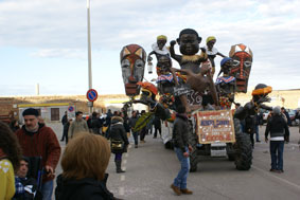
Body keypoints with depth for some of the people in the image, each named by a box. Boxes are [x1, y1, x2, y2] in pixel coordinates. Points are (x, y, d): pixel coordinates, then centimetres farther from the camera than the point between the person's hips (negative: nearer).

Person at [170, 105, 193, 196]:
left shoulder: (183, 120, 13)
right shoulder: (178, 122, -18)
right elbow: (178, 137, -22)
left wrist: (188, 145, 20)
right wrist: (184, 150, -24)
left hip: (184, 146, 10)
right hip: (180, 147, -10)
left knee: (185, 167, 9)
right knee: (185, 167, -9)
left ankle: (183, 187, 14)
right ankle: (176, 184, 4)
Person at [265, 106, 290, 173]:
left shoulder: (271, 120, -5)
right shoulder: (282, 120, 5)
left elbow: (267, 129, -5)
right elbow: (287, 129, 9)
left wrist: (266, 136, 7)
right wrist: (287, 137, 20)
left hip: (273, 139, -2)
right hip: (281, 138, 2)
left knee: (273, 153, 9)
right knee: (280, 154, 2)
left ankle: (274, 167, 6)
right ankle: (280, 168, 0)